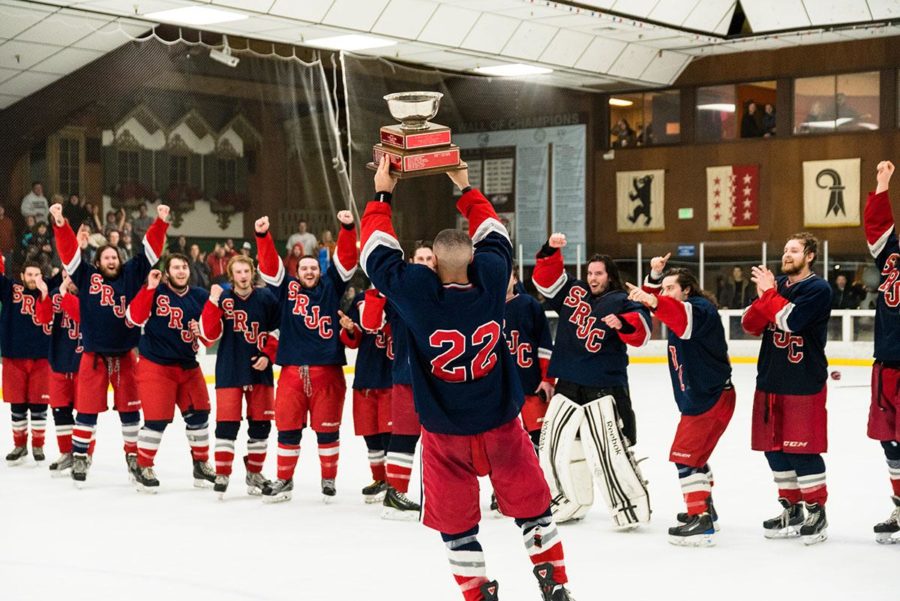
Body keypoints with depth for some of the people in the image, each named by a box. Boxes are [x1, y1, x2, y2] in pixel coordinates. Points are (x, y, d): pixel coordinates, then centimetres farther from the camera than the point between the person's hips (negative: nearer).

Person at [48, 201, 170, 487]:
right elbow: (69, 251, -6)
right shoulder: (86, 276, 3)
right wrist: (60, 225, -19)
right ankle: (79, 457, 12)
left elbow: (150, 251, 2)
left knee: (130, 408, 8)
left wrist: (161, 223, -9)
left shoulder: (130, 275, 7)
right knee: (87, 409, 1)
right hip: (94, 354, -2)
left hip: (125, 354, 2)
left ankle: (133, 455, 20)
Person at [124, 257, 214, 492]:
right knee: (157, 418, -8)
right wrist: (150, 288, -25)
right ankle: (143, 468, 8)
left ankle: (201, 464, 24)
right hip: (155, 365, -5)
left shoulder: (200, 297, 6)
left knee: (198, 414, 8)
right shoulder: (155, 292, -7)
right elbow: (135, 318, -20)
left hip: (188, 365, 5)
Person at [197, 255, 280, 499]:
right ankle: (222, 474, 3)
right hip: (229, 371, -2)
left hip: (260, 369, 2)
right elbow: (210, 334, -11)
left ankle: (254, 473, 20)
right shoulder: (223, 298, -2)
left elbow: (277, 330, 6)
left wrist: (268, 355, -6)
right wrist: (214, 302, -19)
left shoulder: (266, 298, 0)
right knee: (227, 424, -5)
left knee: (261, 423, 7)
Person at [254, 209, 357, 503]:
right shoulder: (287, 288, 10)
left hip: (327, 370, -1)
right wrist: (263, 235, -15)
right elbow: (269, 265, 0)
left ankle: (329, 479, 18)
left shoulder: (330, 287, 9)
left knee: (327, 428, 5)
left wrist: (348, 228, -14)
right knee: (288, 427, 6)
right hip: (292, 369, 1)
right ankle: (284, 479, 18)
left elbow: (346, 258, 0)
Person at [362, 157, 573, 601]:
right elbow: (495, 236, 7)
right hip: (500, 423, 2)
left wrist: (382, 196, 5)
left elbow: (378, 254, -6)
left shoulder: (418, 292, -21)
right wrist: (466, 189, 18)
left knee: (455, 519, 13)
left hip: (445, 433, -2)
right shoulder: (490, 280, -13)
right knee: (531, 505, 17)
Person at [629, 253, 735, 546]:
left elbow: (685, 318, -39)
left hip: (711, 398, -10)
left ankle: (701, 521, -14)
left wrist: (654, 302, -55)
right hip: (695, 398, 10)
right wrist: (655, 276, 1)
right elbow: (655, 299, 20)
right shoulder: (678, 310, 13)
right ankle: (705, 509, 35)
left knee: (685, 455, -13)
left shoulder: (700, 308, -16)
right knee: (694, 455, 21)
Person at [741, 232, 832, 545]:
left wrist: (769, 292, -12)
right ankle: (792, 510, 22)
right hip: (770, 382, 7)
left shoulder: (819, 289, -9)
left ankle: (817, 512, 8)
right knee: (774, 448, 10)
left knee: (802, 450, -5)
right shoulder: (776, 284, 11)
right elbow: (750, 325, 5)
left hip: (804, 384, -7)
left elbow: (790, 320, -22)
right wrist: (763, 296, -11)